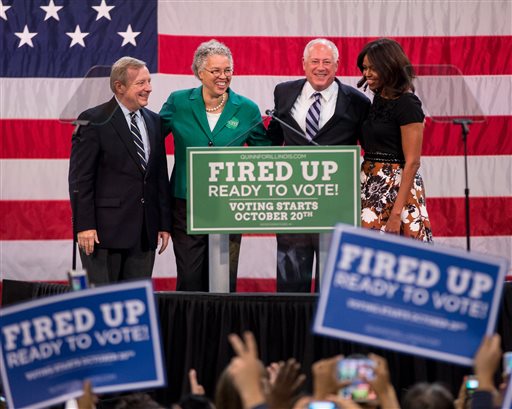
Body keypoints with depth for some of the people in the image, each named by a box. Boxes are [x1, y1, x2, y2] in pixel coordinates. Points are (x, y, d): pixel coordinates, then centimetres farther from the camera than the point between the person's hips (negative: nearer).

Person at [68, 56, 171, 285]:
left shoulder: (153, 122, 14)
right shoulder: (93, 121, -5)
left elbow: (160, 176, 16)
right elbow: (80, 178, -8)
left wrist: (164, 223, 10)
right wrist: (84, 226, -15)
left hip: (144, 231, 6)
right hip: (105, 229, -6)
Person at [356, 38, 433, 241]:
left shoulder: (407, 104, -11)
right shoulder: (378, 99, 13)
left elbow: (412, 163, -15)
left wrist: (397, 213, -20)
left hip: (397, 190, -8)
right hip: (372, 188, 8)